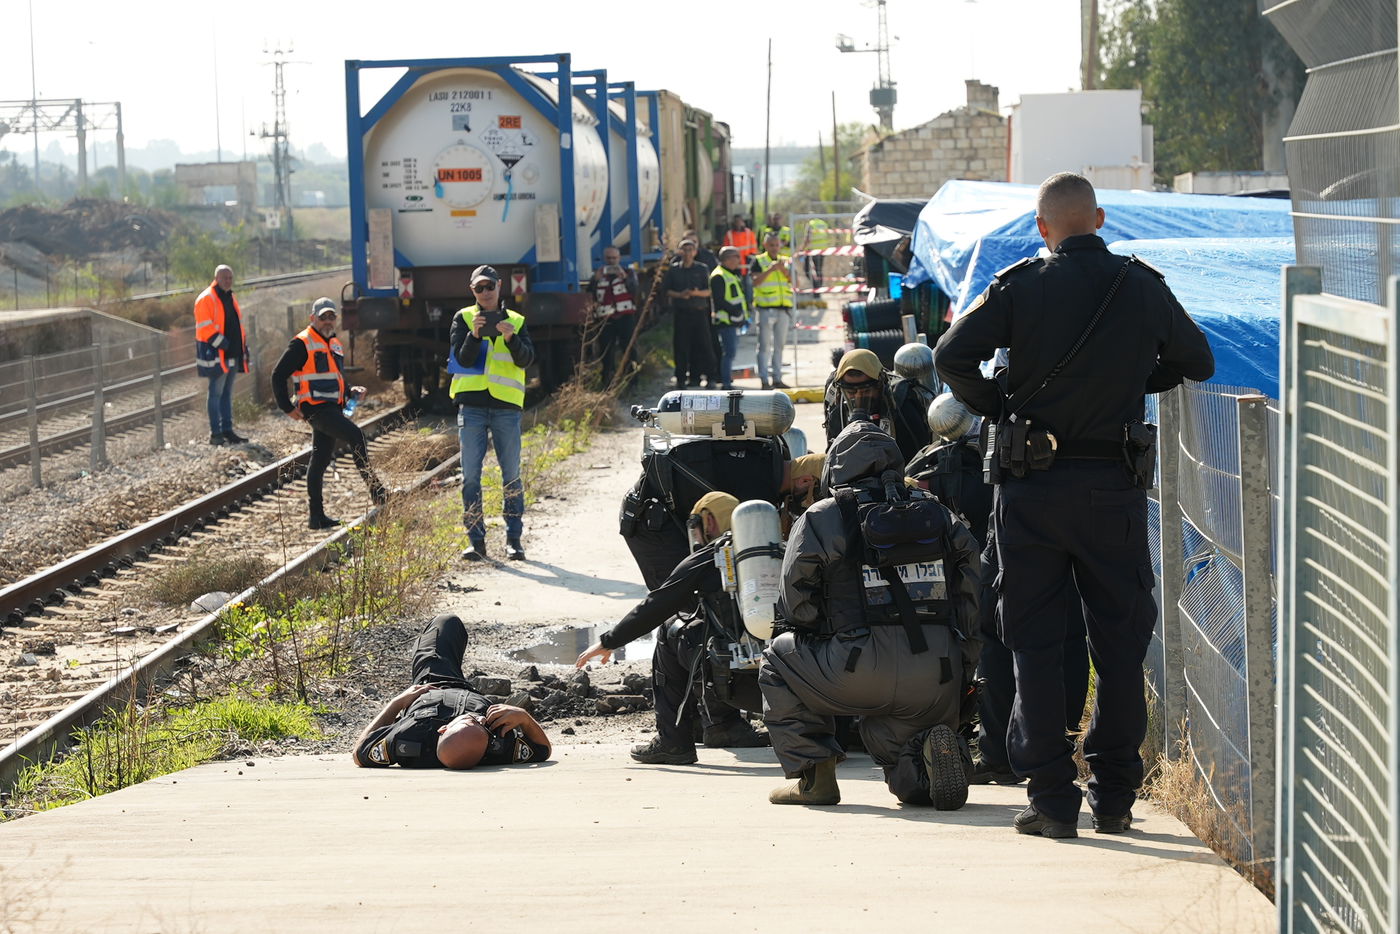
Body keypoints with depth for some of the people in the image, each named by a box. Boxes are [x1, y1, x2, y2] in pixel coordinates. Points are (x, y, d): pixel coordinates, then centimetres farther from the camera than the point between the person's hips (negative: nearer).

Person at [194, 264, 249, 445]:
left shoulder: (230, 298, 18)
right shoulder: (206, 299, -10)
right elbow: (205, 328, -17)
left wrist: (243, 347, 18)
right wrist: (222, 343, -22)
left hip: (232, 355, 9)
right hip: (216, 355, -9)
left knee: (227, 394, 13)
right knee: (216, 393, -6)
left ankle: (227, 431, 18)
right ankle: (215, 434, -5)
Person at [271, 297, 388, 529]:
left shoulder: (334, 343, 19)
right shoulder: (302, 343, -8)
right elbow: (279, 374, -8)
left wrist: (350, 391, 13)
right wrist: (287, 407, -9)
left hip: (332, 408, 9)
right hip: (315, 408, -9)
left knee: (321, 459, 11)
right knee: (355, 435, -22)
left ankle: (317, 515, 15)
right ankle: (375, 490, -20)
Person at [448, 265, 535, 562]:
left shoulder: (516, 321, 10)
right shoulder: (463, 319, 8)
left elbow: (526, 359, -4)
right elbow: (463, 359, -3)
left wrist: (511, 339, -22)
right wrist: (474, 334, -20)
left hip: (506, 407, 0)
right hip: (471, 406, 0)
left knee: (511, 475, 2)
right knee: (470, 474, -2)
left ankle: (514, 538, 9)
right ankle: (475, 540, 4)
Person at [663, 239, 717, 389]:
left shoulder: (702, 269, 7)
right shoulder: (673, 269, 8)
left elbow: (708, 291, 4)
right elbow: (666, 290, 6)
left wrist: (696, 293, -16)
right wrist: (679, 295, -11)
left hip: (699, 311, 0)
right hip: (681, 313, 0)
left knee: (704, 344, -2)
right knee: (681, 346, 0)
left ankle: (710, 377, 4)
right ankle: (681, 378, 7)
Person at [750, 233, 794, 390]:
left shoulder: (786, 261, 13)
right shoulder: (758, 261, 0)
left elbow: (793, 280, 2)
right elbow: (755, 281, -14)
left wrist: (783, 269, -14)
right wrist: (771, 269, -23)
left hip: (784, 309, 5)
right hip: (765, 308, -5)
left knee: (779, 345, 10)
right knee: (765, 345, -4)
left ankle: (777, 378, 16)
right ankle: (764, 380, -3)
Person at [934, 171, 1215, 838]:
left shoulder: (1021, 286, -5)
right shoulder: (1144, 287, 2)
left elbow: (952, 357, -13)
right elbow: (1199, 363, 15)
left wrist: (998, 407, 2)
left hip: (1032, 482, -1)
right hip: (1116, 483, 1)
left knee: (1035, 641, 6)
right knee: (1120, 640, 11)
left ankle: (1052, 797, 4)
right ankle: (1114, 796, 14)